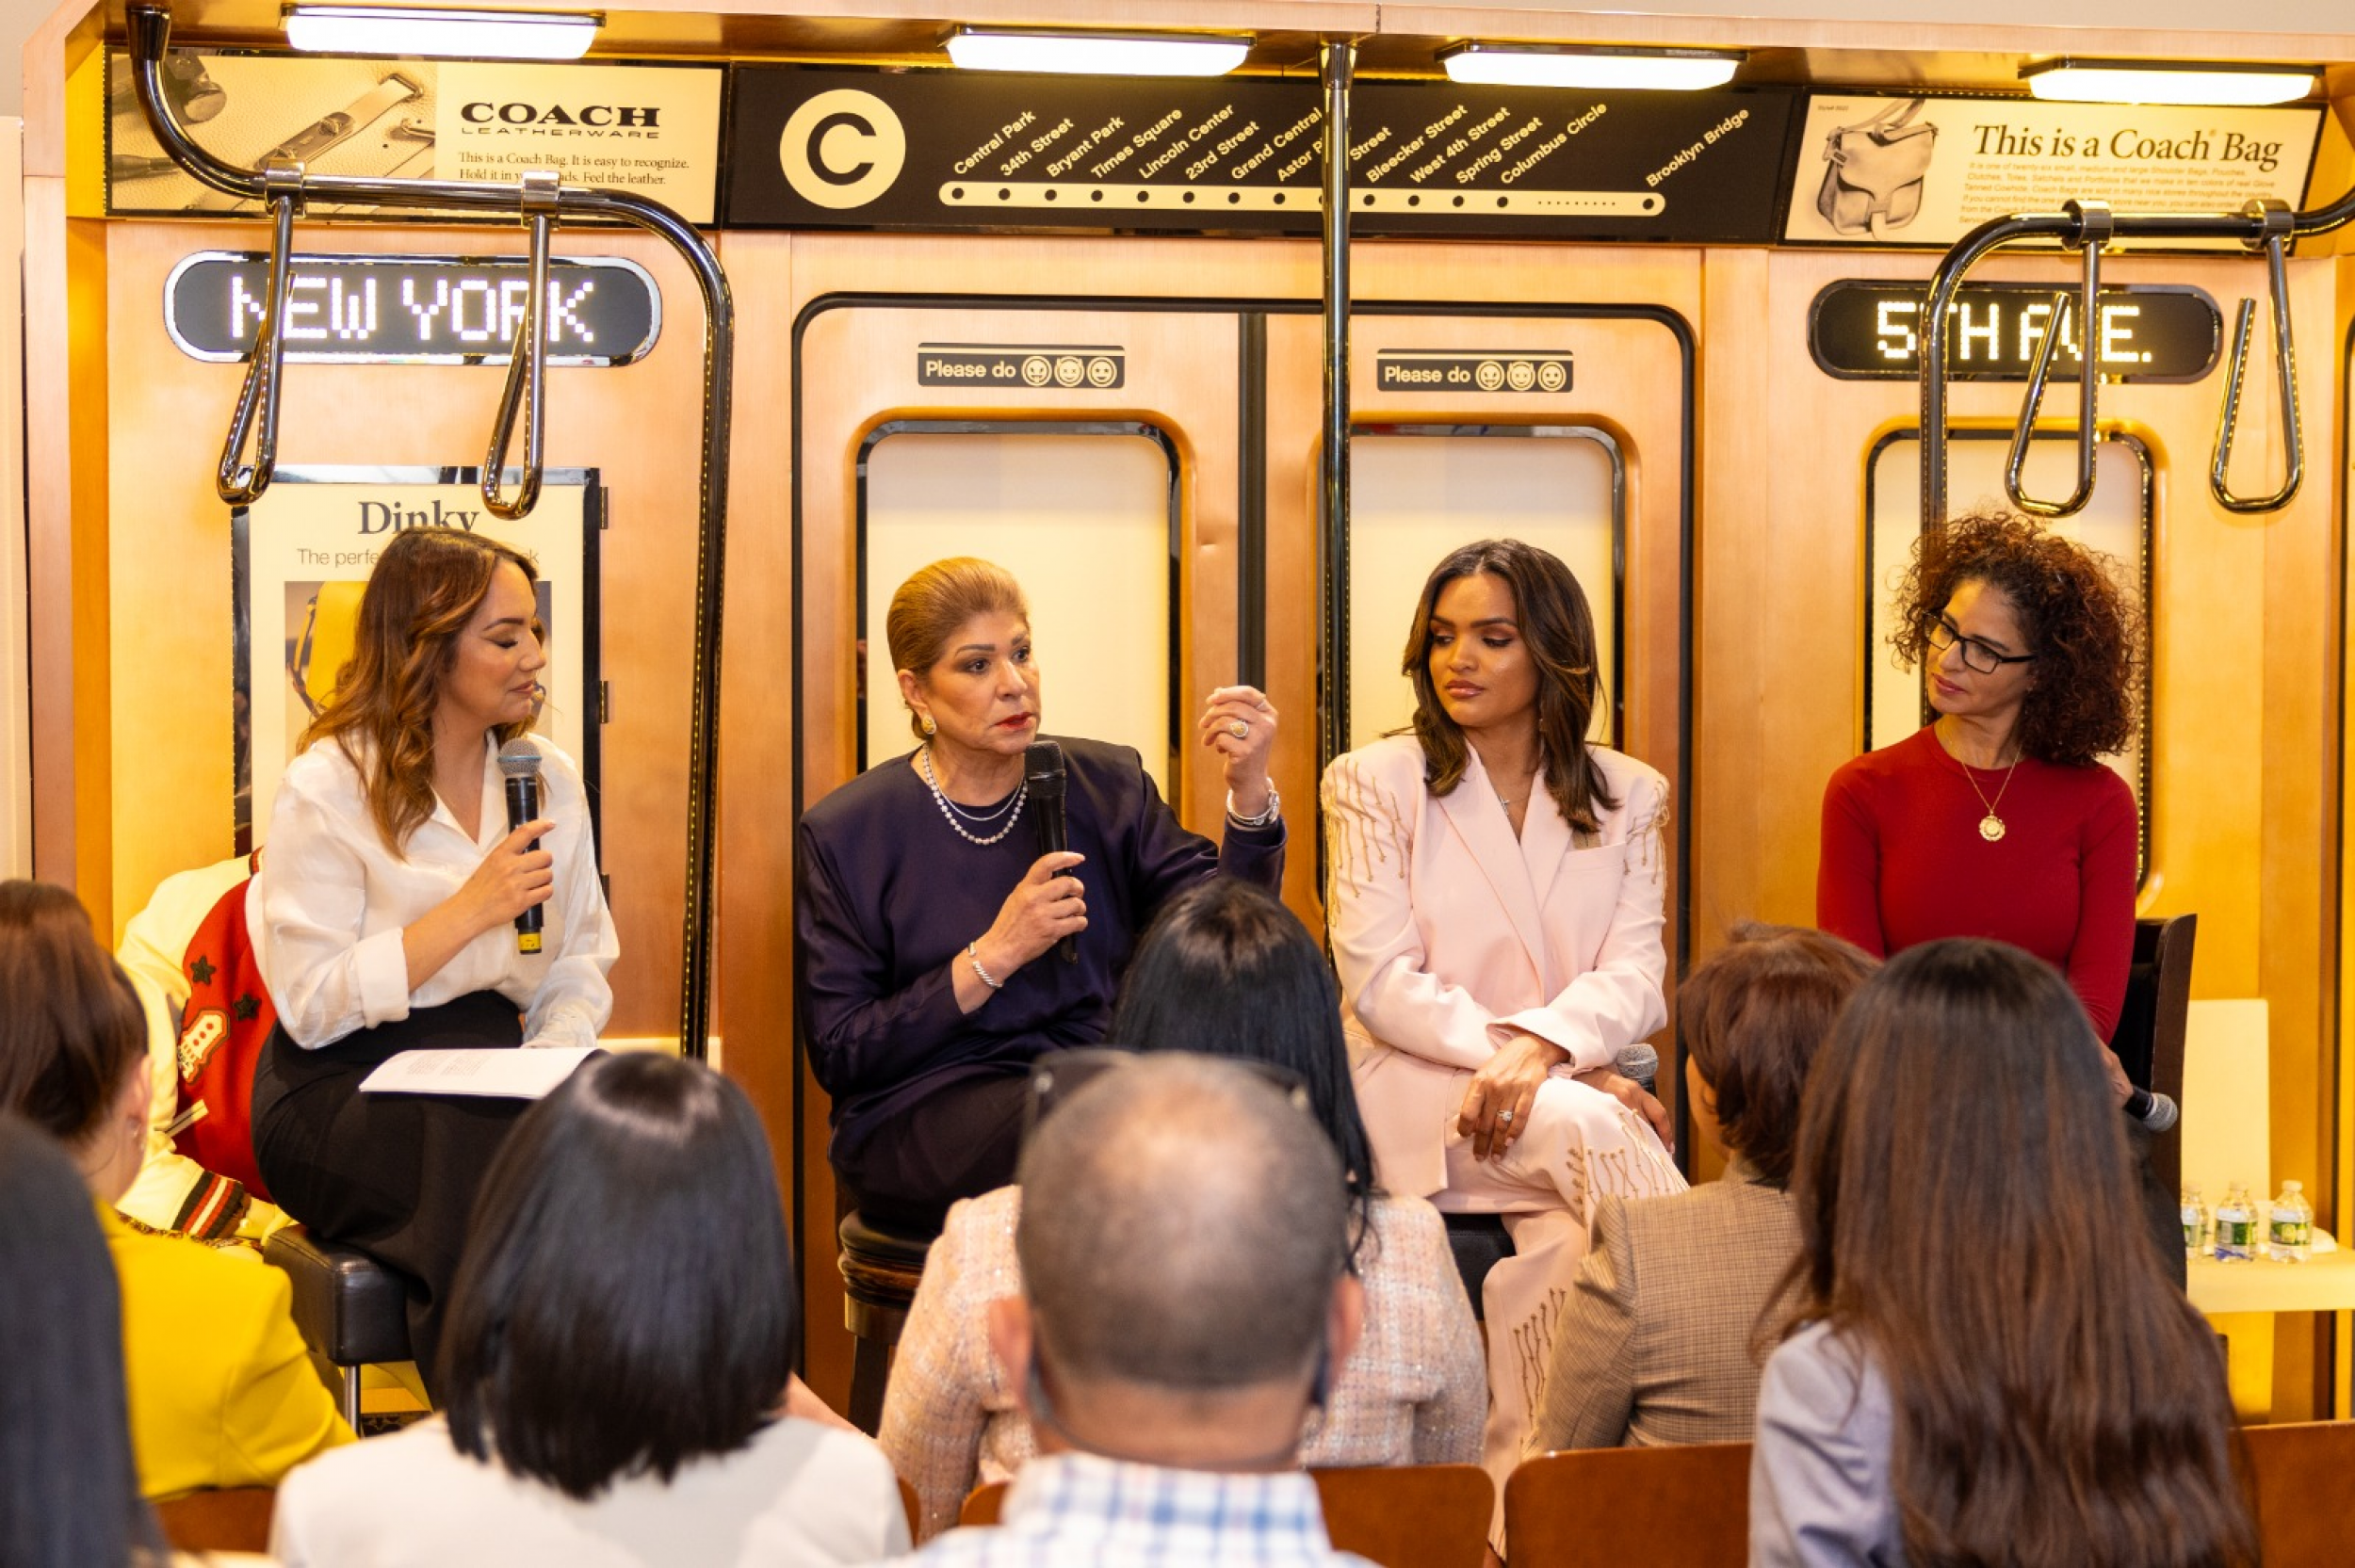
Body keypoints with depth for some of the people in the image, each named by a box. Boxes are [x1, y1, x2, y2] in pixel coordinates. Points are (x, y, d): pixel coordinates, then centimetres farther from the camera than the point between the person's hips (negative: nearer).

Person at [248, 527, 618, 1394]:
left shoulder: (549, 779, 13)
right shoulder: (328, 788, -5)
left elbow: (578, 969, 13)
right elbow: (311, 1005, -11)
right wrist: (470, 910, -16)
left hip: (488, 1088, 5)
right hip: (342, 1095, -5)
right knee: (492, 1159, -36)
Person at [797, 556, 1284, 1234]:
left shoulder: (1106, 785, 9)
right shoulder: (846, 834, 1)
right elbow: (840, 1057, -4)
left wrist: (1249, 791, -17)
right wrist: (994, 957, -12)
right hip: (925, 1108, -3)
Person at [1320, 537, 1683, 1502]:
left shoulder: (1628, 798, 14)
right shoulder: (1373, 783, 7)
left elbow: (1635, 976, 1)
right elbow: (1379, 983, -4)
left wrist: (1538, 1046, -23)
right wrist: (1553, 1066, -16)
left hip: (1573, 1089, 2)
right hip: (1414, 1098, -2)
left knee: (1572, 1240, -34)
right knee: (1593, 1127, -34)